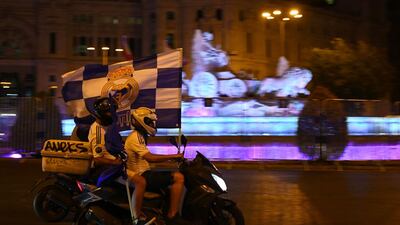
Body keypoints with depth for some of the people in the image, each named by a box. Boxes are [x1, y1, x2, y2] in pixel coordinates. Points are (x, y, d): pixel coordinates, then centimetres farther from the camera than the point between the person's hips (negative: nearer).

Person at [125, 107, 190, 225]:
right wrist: (173, 156, -24)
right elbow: (150, 158, -28)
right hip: (141, 177, -11)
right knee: (178, 177, -18)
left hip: (143, 173, 11)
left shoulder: (139, 136, 17)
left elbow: (148, 157, 20)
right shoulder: (135, 137, -17)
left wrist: (171, 158, 11)